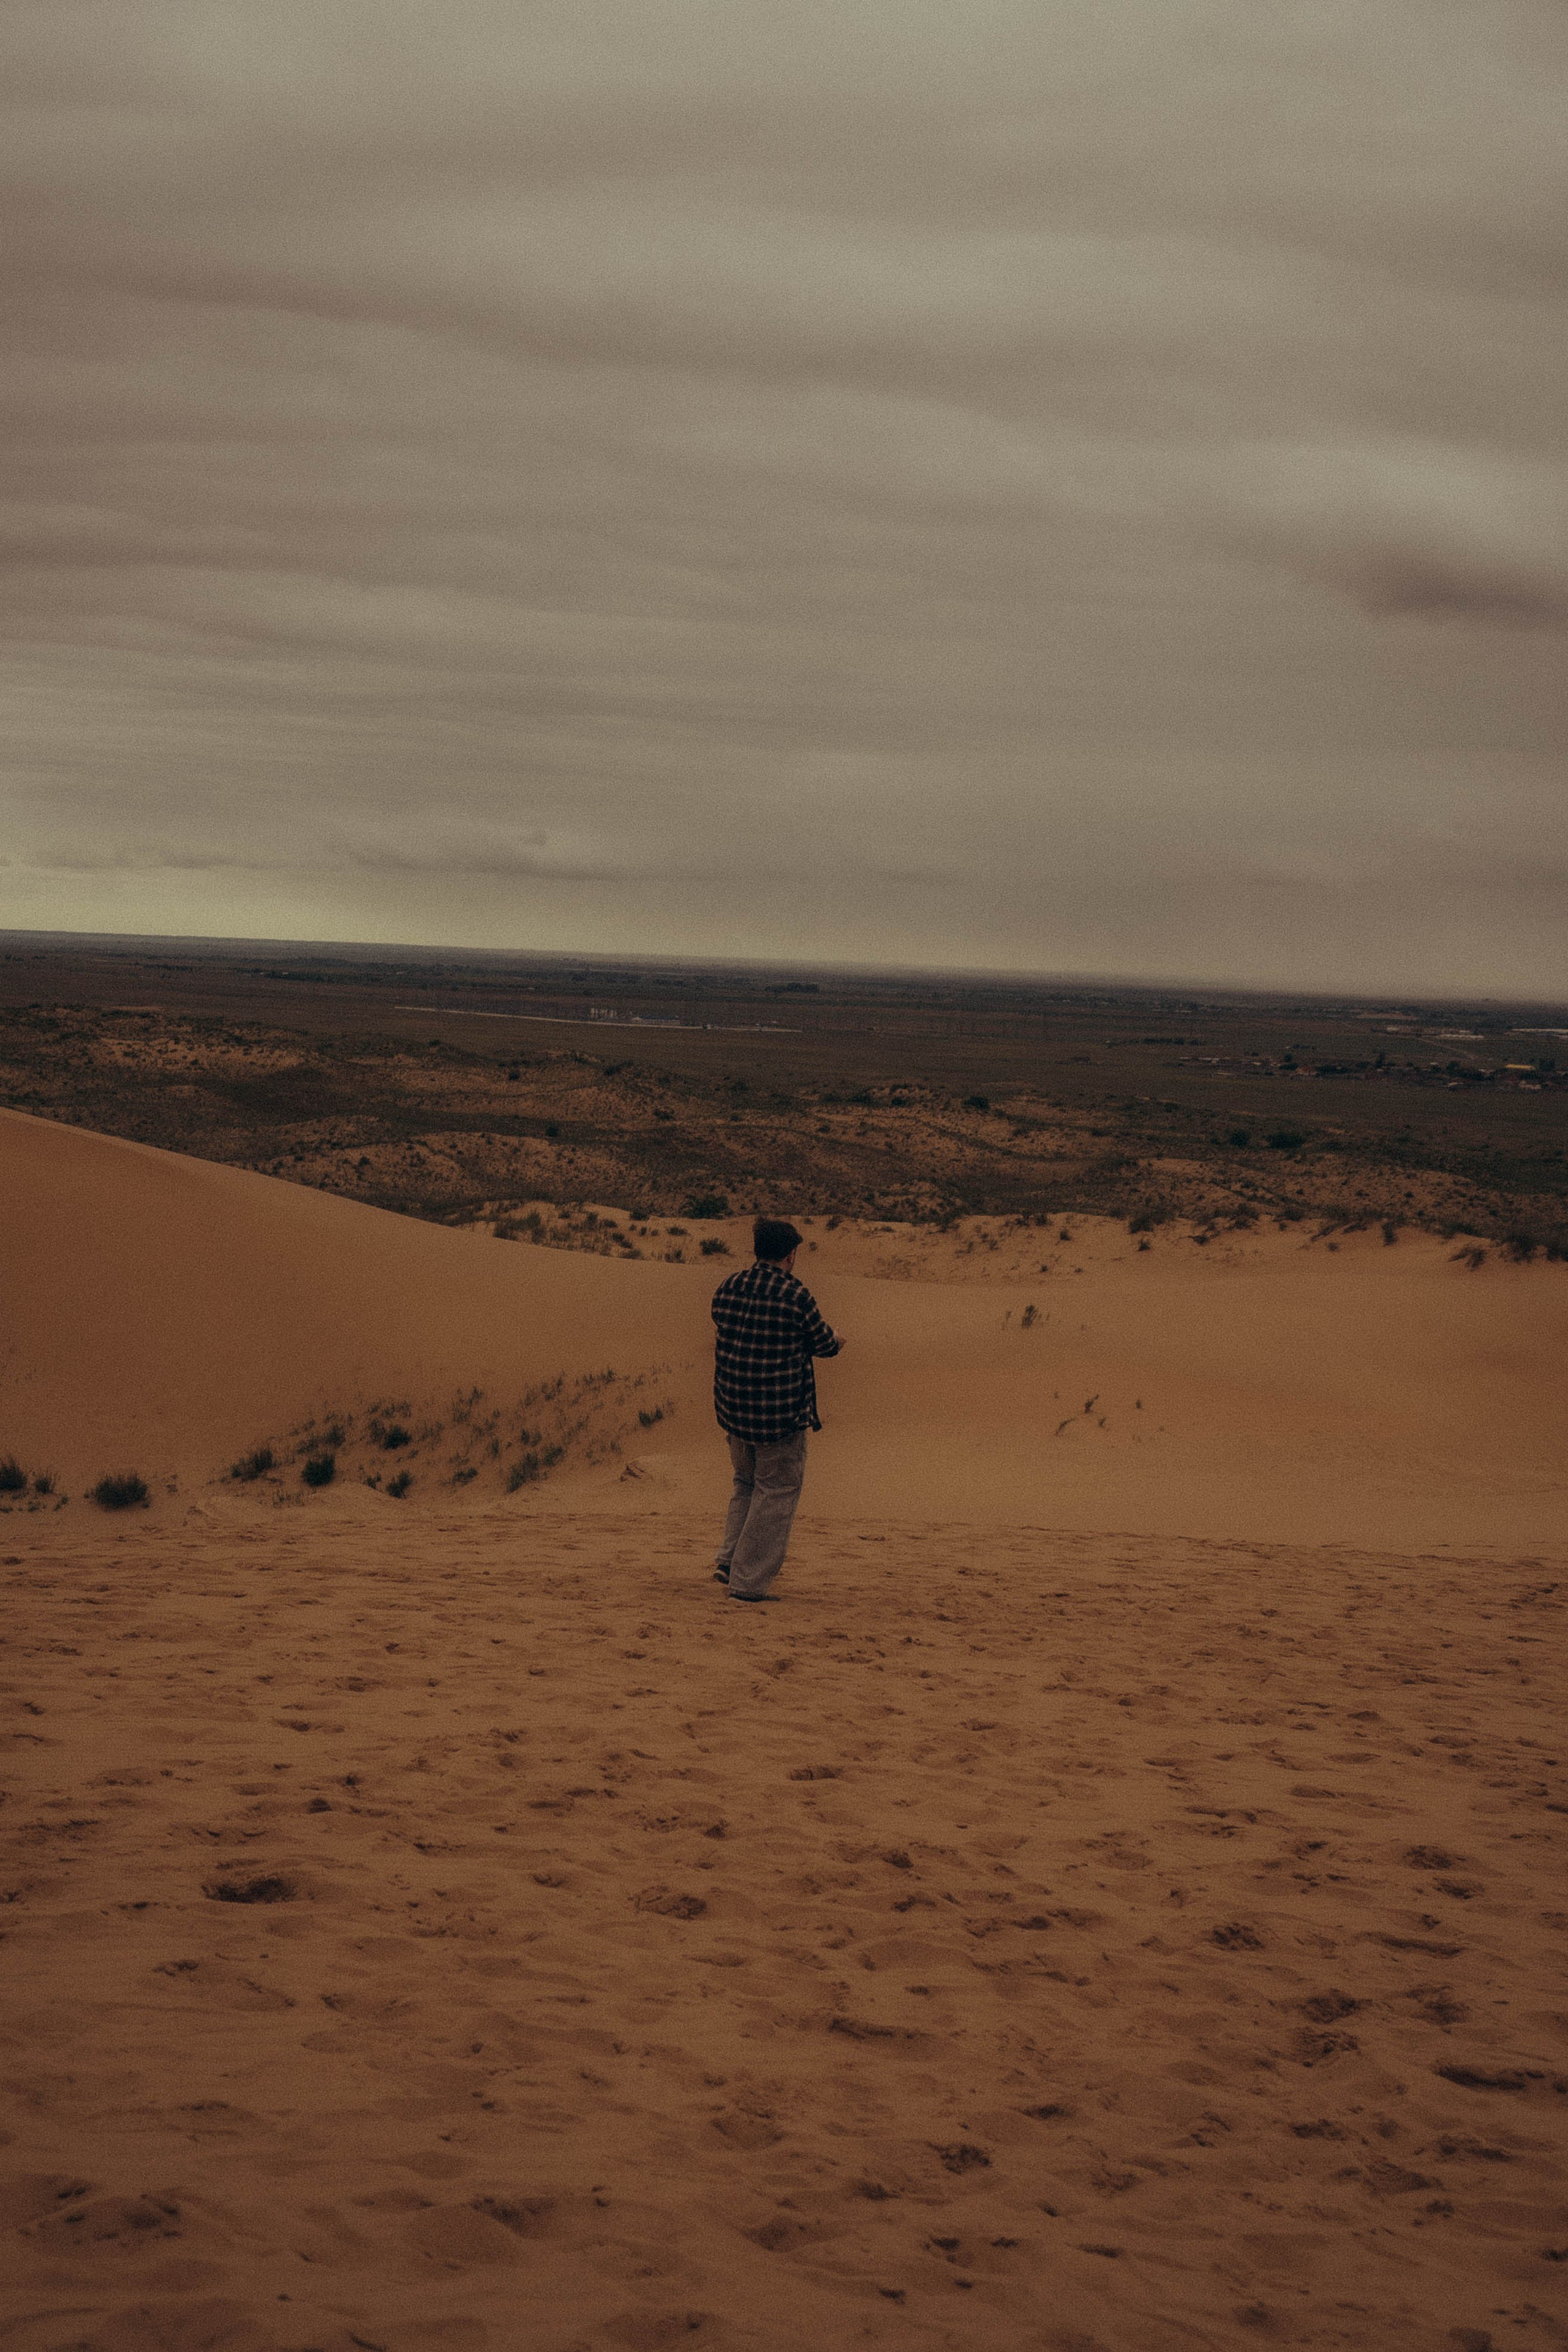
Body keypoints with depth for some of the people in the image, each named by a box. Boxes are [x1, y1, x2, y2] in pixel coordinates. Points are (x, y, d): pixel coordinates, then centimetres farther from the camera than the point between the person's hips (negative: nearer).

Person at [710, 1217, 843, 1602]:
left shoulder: (728, 1287, 2)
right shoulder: (795, 1295, -15)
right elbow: (821, 1342, -3)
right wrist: (836, 1341, 21)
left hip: (732, 1407, 6)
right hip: (780, 1411, -6)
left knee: (747, 1481, 25)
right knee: (776, 1491, 6)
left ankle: (728, 1559, 14)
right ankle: (749, 1581, 5)